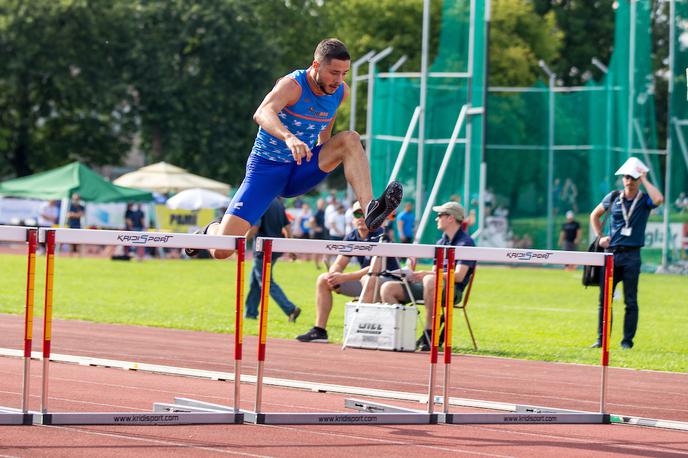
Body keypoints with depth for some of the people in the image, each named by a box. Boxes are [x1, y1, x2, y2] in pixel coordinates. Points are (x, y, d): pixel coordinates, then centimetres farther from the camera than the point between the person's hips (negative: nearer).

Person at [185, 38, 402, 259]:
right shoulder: (293, 85, -23)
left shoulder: (341, 92, -3)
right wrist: (288, 137, -63)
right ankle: (213, 231, 24)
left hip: (302, 172, 5)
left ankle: (369, 208, -37)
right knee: (222, 250, -15)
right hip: (266, 168, -5)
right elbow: (262, 114, -45)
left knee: (350, 140, -21)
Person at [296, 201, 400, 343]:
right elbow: (338, 264, 5)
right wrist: (333, 275, -20)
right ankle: (319, 330, -2)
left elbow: (376, 269, -29)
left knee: (368, 279, -41)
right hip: (364, 282, 8)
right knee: (323, 280, 1)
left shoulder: (379, 236, -19)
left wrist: (344, 277, -32)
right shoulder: (351, 237, 3)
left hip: (389, 279, -8)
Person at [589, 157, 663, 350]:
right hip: (611, 253, 3)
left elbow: (658, 199, -25)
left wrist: (644, 180, -16)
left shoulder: (644, 200, -1)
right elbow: (595, 215, 22)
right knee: (604, 298, 4)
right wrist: (599, 236, 9)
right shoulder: (613, 198, 7)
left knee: (630, 301, 0)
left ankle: (628, 340, 7)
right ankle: (601, 339, 11)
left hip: (632, 256, -3)